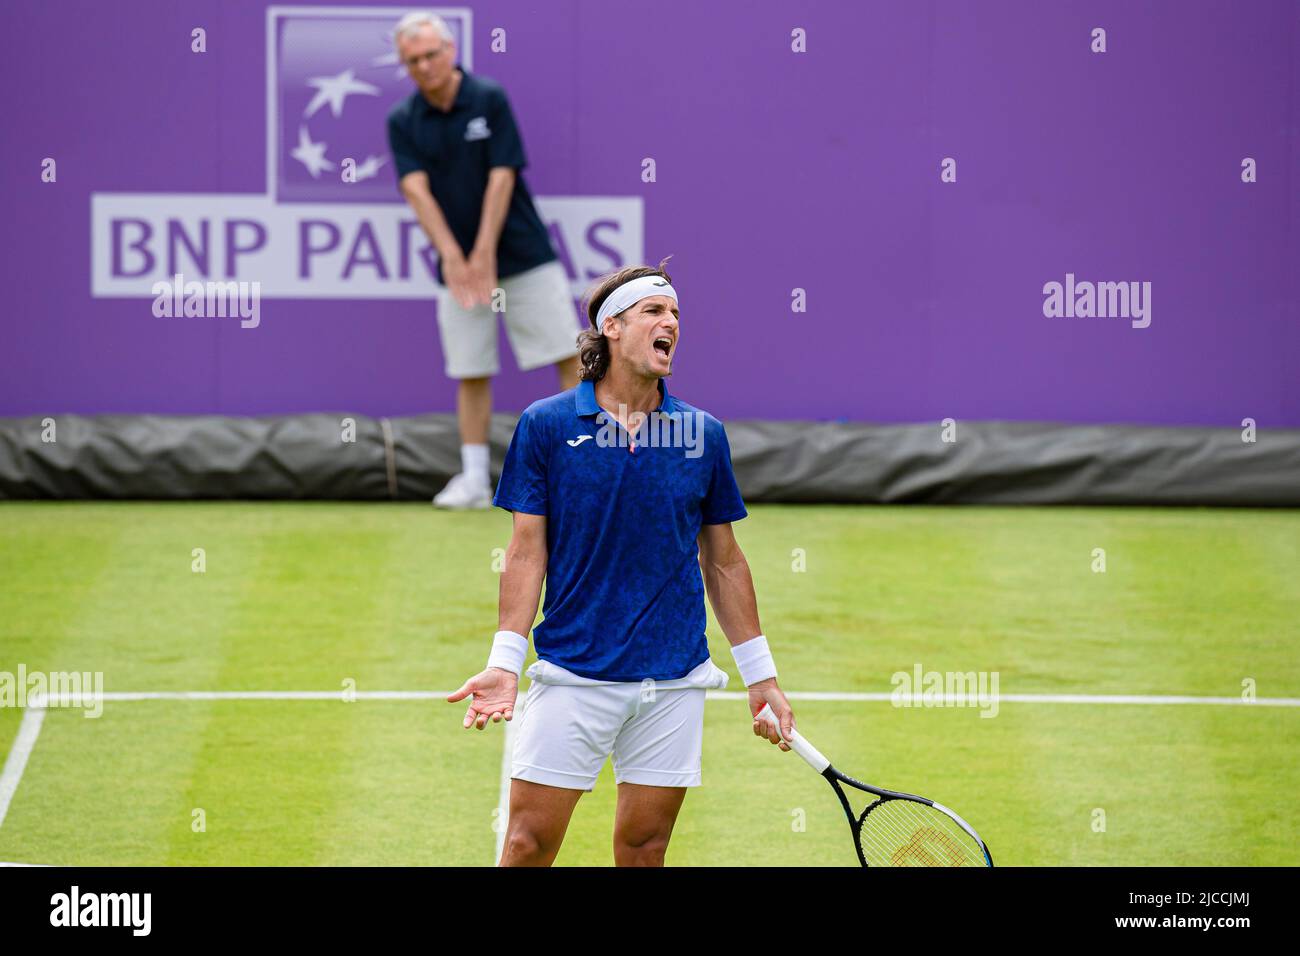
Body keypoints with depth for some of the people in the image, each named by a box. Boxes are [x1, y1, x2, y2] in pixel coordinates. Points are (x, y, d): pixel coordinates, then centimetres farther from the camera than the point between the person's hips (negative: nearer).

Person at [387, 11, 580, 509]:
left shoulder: (489, 99, -6)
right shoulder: (403, 121, 2)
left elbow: (501, 179, -10)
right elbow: (416, 189, -8)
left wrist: (483, 256, -16)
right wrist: (451, 256, -20)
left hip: (523, 257, -2)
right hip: (458, 264, 2)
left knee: (568, 355, -5)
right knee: (471, 373, 3)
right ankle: (474, 481, 8)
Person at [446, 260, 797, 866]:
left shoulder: (704, 434, 6)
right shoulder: (546, 424, 0)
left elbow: (723, 562, 13)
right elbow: (527, 552, 1)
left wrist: (760, 676, 13)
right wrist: (505, 664, -7)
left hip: (674, 684, 2)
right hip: (573, 674, -2)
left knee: (643, 848, 4)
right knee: (529, 841, -5)